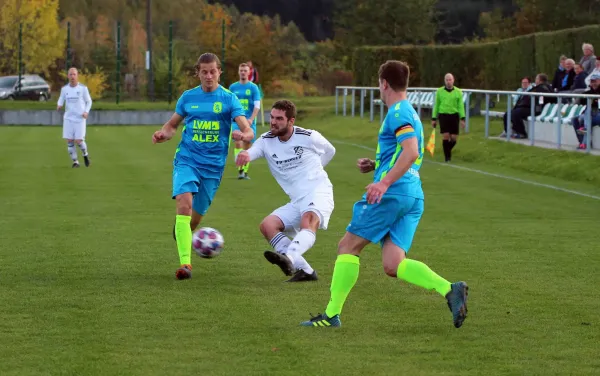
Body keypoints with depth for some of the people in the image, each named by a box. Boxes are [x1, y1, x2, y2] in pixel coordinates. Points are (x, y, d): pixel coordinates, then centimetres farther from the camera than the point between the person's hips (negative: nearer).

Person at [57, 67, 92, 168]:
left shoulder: (83, 88, -5)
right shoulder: (64, 89, 2)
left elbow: (89, 101, 5)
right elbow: (61, 101, 11)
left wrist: (86, 112, -12)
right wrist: (59, 106, -13)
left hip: (80, 119, -2)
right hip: (68, 118, 2)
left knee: (78, 141, -9)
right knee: (69, 141, -3)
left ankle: (85, 154, 22)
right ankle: (75, 162, 11)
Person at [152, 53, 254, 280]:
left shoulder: (229, 99, -1)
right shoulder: (188, 97, 6)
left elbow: (248, 131, -9)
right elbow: (172, 125, 17)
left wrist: (243, 135, -34)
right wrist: (163, 134, -7)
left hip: (213, 165, 0)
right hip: (187, 159, 0)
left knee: (197, 215, 9)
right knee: (184, 203, -23)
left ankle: (182, 231, 47)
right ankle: (185, 263, -27)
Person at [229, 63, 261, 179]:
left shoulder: (253, 87, 2)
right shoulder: (233, 87, 8)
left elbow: (257, 106, -4)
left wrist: (251, 119, -18)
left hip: (249, 121, 0)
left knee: (247, 146, 4)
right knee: (238, 143, -18)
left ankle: (245, 172, 14)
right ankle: (241, 170, -21)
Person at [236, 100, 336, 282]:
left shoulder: (309, 137, -3)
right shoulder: (266, 141, 4)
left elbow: (330, 151, 17)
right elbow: (249, 154, -14)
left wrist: (311, 171, 9)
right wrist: (244, 154, -39)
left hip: (318, 193, -5)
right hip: (296, 202, 6)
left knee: (308, 221, -35)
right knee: (267, 225, -13)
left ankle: (289, 258, -60)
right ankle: (305, 270, -16)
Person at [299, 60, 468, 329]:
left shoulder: (398, 113, -7)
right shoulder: (409, 113, 24)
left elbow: (411, 152, -22)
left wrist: (384, 182, -29)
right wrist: (376, 165, 24)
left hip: (392, 192, -9)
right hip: (413, 196, 9)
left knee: (348, 246, 1)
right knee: (392, 265, -1)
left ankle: (332, 314, 2)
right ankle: (449, 289, -17)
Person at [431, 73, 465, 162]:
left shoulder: (458, 92, 3)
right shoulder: (439, 91, 3)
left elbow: (461, 105, 2)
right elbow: (436, 105, 8)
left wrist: (462, 118, -7)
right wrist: (434, 118, 6)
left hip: (454, 115, 1)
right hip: (443, 115, -1)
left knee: (454, 138, 0)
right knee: (446, 136, -10)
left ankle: (448, 150, 30)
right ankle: (447, 156, 0)